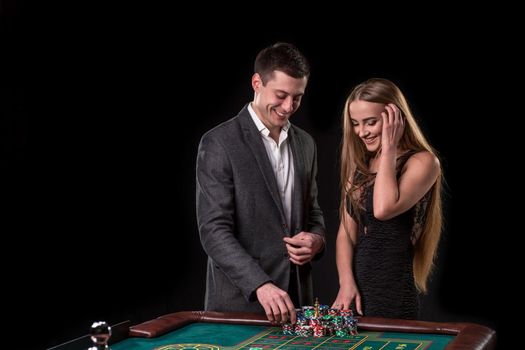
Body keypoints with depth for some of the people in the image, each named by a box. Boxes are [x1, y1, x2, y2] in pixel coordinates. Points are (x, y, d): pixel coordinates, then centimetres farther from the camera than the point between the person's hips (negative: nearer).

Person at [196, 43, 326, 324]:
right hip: (240, 300, -5)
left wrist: (317, 239, -4)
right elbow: (213, 230, -16)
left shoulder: (305, 144, 9)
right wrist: (260, 285, -27)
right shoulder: (218, 144, -11)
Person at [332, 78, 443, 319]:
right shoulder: (358, 164, 11)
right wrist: (346, 283, -6)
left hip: (393, 290, -6)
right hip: (355, 284, 6)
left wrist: (389, 149, -14)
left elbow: (384, 209, -25)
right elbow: (347, 229, 8)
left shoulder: (423, 162, -8)